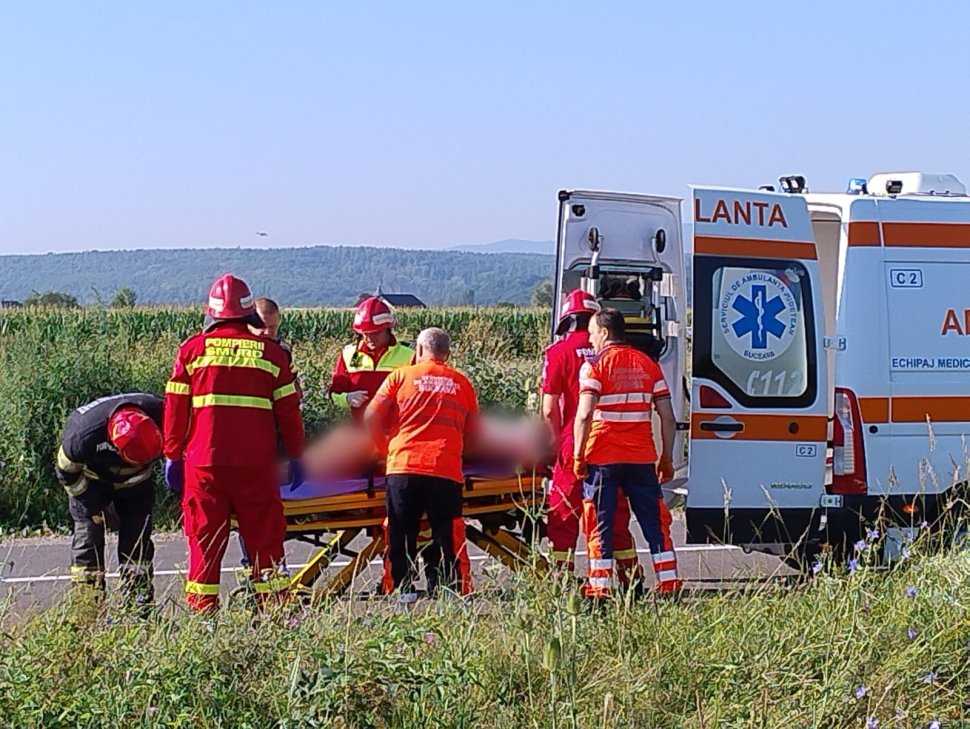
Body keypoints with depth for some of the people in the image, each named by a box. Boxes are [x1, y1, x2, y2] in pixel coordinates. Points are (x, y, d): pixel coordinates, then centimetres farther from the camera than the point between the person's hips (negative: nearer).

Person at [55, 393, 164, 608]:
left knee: (138, 540, 0)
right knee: (88, 536, -10)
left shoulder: (161, 415, -32)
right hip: (91, 480, -3)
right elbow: (66, 471, -19)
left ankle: (140, 603, 6)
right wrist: (95, 505, -16)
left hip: (135, 481, 3)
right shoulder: (84, 435, -39)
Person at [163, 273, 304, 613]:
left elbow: (175, 408, 4)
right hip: (256, 464, 0)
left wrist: (172, 456, 12)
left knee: (204, 538, 6)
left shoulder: (192, 349, 3)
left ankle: (202, 610, 7)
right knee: (265, 538, 7)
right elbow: (288, 410, 7)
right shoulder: (270, 353, 4)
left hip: (204, 462, 0)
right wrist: (296, 456, 16)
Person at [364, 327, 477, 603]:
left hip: (404, 467, -1)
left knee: (401, 533, 8)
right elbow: (474, 432, 19)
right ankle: (453, 590, 2)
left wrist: (385, 444, 25)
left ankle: (404, 589, 4)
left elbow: (371, 419, 7)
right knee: (448, 536, 4)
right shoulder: (462, 383, 15)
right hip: (447, 470, 1)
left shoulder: (401, 376, 9)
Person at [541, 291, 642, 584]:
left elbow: (549, 410, -8)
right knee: (616, 514, 13)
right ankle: (631, 579, 15)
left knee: (563, 516, 5)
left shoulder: (559, 352, -5)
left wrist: (559, 445, 6)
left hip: (575, 444, -4)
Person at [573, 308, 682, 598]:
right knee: (655, 521, 10)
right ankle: (669, 583, 10)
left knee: (600, 523, 3)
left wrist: (578, 456, -9)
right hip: (642, 458, 4)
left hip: (602, 459, -4)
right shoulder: (648, 364, 9)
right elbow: (668, 418, 7)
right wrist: (667, 458, 14)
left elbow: (584, 414, -17)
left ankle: (600, 587, 2)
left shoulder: (595, 365, -5)